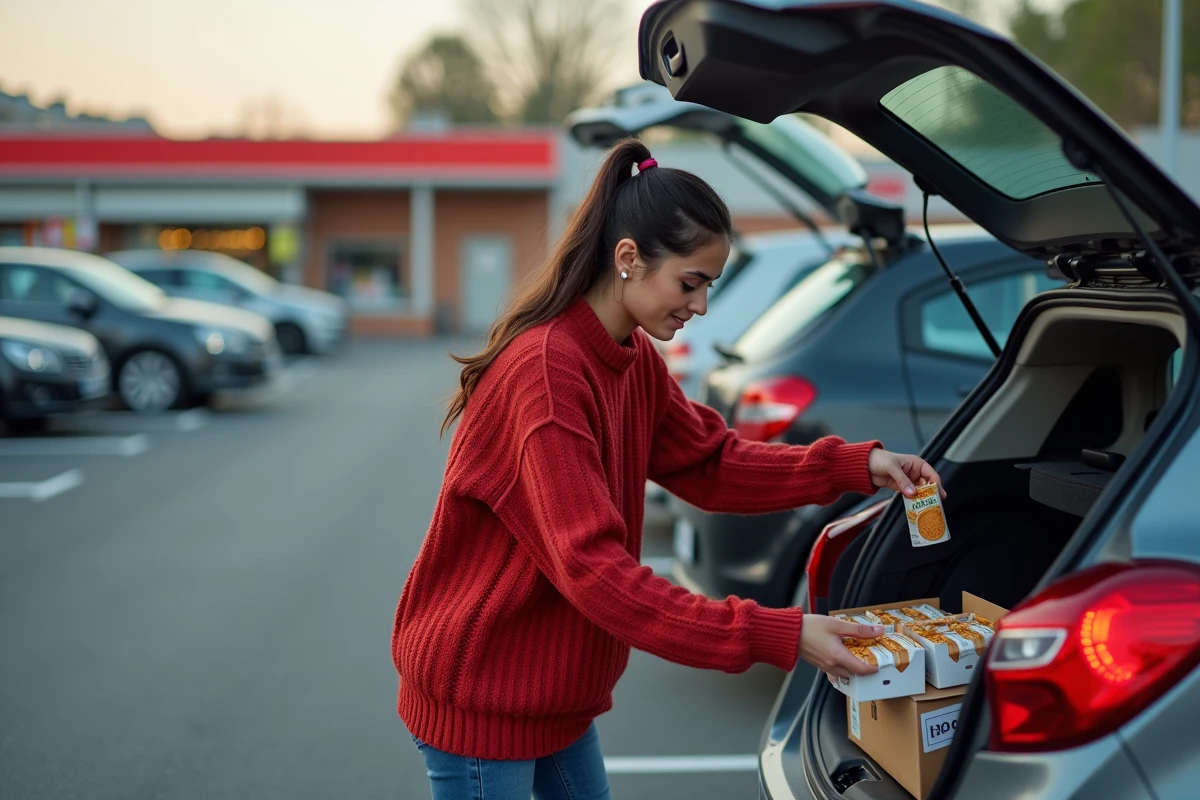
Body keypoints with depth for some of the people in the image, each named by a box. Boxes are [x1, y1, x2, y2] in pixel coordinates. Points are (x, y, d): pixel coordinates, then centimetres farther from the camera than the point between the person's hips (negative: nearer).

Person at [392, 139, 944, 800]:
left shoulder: (635, 359, 2)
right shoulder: (544, 373, -27)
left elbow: (709, 462, 8)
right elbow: (593, 569, -32)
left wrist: (857, 467, -4)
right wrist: (778, 637, -32)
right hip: (478, 693, -8)